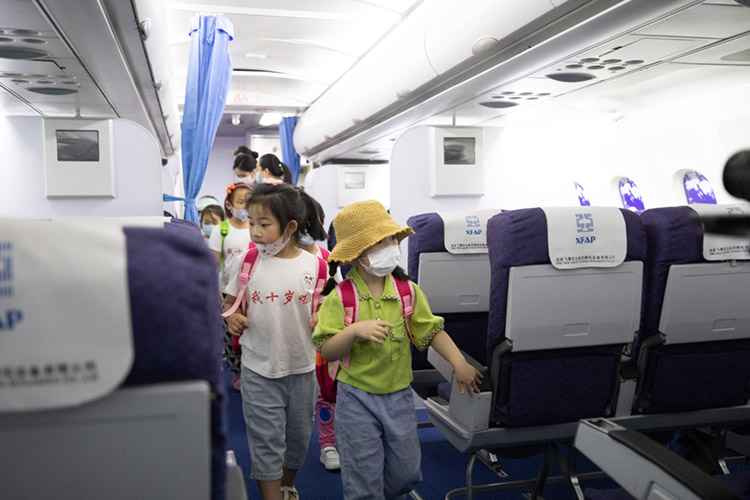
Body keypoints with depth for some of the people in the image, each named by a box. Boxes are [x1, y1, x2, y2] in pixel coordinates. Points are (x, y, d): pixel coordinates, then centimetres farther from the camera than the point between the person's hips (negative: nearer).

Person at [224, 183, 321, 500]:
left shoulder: (312, 264, -6)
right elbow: (230, 301, 8)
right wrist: (231, 317, -13)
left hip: (301, 366, 2)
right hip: (259, 369, -1)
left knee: (298, 436, 19)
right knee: (266, 441, 2)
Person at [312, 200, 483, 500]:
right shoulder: (341, 297, -12)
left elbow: (432, 330, 3)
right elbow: (326, 351, -14)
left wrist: (459, 363, -7)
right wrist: (356, 330, -30)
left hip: (399, 396, 4)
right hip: (357, 399, -3)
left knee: (405, 473, 18)